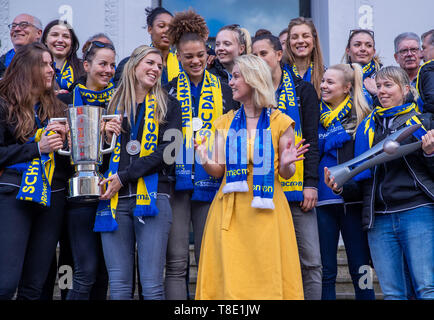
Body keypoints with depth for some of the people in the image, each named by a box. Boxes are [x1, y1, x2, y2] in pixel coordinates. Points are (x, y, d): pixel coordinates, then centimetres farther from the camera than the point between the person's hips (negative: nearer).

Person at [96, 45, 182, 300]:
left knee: (152, 285, -7)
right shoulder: (115, 106, 18)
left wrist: (124, 177, -9)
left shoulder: (167, 105, 10)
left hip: (152, 197, -2)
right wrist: (106, 137, 0)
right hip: (115, 199, 3)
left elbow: (167, 151, -3)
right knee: (119, 286, 1)